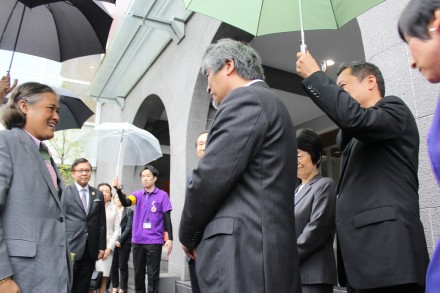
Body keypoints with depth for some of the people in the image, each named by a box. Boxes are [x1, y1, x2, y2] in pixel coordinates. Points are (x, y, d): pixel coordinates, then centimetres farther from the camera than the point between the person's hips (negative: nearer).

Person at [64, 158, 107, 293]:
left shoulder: (98, 194, 11)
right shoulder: (64, 192, 1)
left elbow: (101, 223, 11)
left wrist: (102, 246, 7)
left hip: (90, 249, 3)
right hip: (70, 248, -3)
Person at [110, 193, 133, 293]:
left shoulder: (129, 212, 1)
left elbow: (129, 227, -6)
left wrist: (120, 240, -13)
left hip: (124, 242, -3)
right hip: (112, 242, 3)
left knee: (123, 266, 2)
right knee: (113, 266, 4)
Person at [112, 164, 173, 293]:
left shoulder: (162, 195, -3)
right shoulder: (138, 194, 5)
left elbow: (167, 218, -4)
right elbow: (126, 202, -13)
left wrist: (170, 238, -8)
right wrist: (118, 190, -31)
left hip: (154, 241, -3)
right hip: (137, 240, 4)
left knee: (152, 273, 3)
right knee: (138, 273, 14)